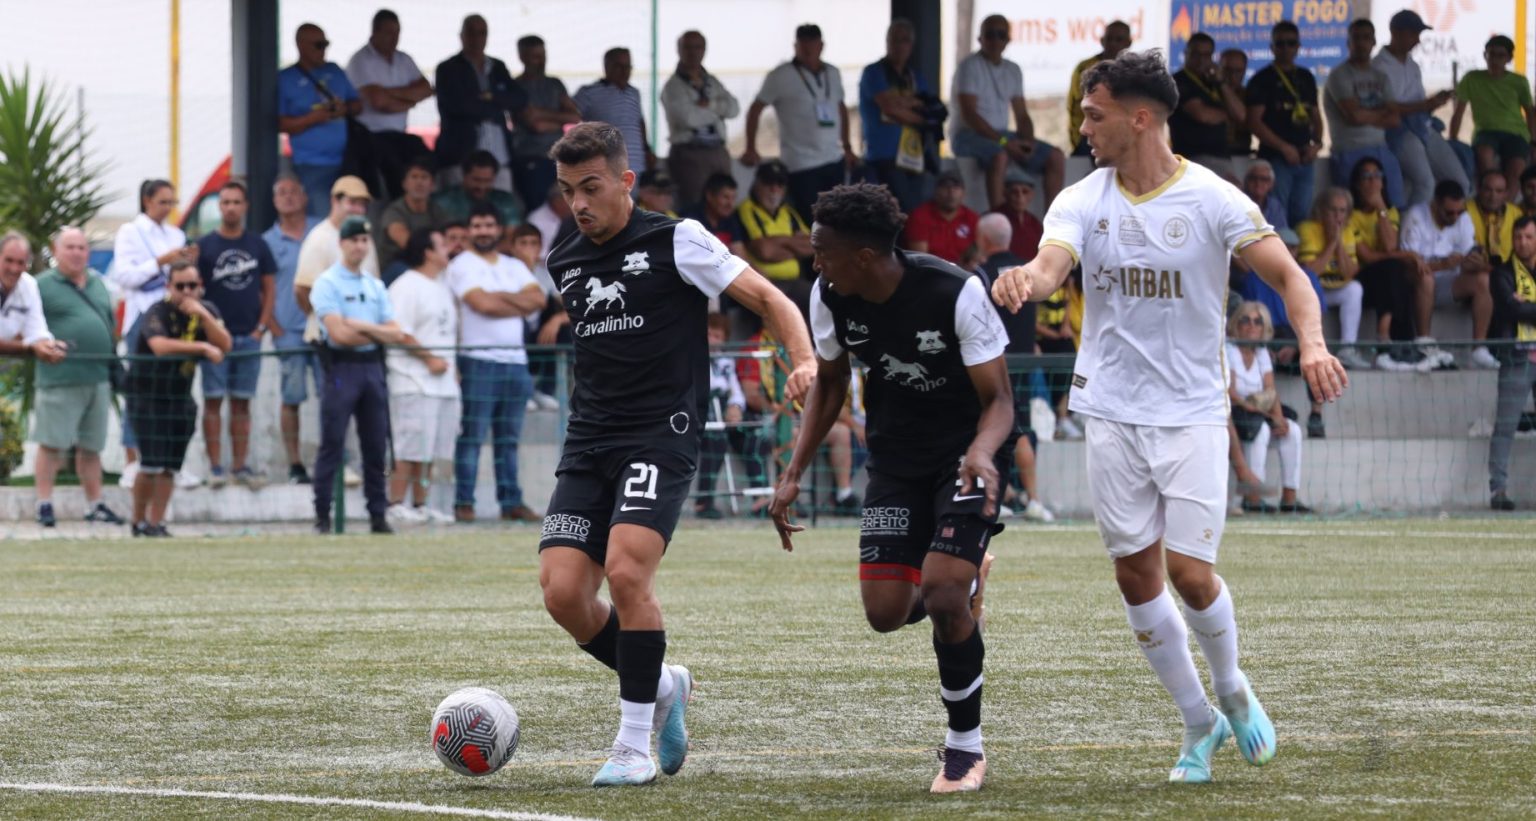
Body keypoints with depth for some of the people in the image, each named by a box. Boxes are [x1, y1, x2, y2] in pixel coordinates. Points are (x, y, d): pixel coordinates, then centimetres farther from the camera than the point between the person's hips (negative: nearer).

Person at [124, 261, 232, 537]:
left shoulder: (206, 310, 2)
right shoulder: (158, 312, -17)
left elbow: (224, 345, -11)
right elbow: (160, 345, -36)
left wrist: (203, 315, -23)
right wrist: (202, 348, -34)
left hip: (180, 395, 5)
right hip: (147, 393, -5)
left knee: (169, 467, 4)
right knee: (151, 463, -11)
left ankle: (156, 522, 11)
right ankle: (139, 522, 3)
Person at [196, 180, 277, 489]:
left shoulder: (258, 246, 9)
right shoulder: (205, 245, 1)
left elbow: (269, 288, 12)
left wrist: (261, 326, 1)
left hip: (249, 336, 3)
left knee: (242, 403, 6)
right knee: (213, 401, -4)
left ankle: (240, 466, 9)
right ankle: (215, 466, -2)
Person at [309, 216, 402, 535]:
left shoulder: (376, 287, 16)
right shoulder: (327, 283, -3)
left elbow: (394, 334, 8)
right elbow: (338, 333, -14)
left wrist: (362, 327, -8)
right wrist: (376, 333, -2)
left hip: (373, 367, 6)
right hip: (341, 367, -6)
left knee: (376, 446, 5)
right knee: (332, 445, -6)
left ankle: (378, 515, 9)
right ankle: (322, 517, -4)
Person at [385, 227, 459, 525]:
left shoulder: (442, 288, 20)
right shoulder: (405, 288, -9)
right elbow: (400, 334, -16)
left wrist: (452, 366, 14)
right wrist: (429, 358, -18)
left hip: (443, 380, 9)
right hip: (414, 381, -9)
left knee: (430, 450, 9)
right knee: (409, 448, -10)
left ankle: (420, 504, 14)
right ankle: (396, 505, -7)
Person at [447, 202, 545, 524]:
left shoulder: (514, 267, 18)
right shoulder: (462, 265, 1)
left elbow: (538, 298, 4)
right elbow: (482, 304, -13)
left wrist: (501, 296, -8)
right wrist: (521, 306, 1)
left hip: (515, 361, 6)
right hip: (478, 360, -6)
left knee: (508, 438, 8)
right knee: (471, 436, -7)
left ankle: (511, 502, 10)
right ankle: (463, 502, -6)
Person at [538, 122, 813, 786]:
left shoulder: (675, 242, -2)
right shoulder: (564, 264, 16)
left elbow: (767, 298, -3)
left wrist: (805, 361, -19)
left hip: (661, 436, -6)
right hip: (587, 446, 6)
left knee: (626, 571, -25)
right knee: (562, 593, -9)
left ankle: (634, 744, -13)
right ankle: (661, 685, 18)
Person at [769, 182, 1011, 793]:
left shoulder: (955, 294, -26)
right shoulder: (830, 299, -11)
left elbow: (998, 400, -19)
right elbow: (829, 384, 8)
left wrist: (982, 450, -41)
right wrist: (794, 475, 1)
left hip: (964, 453, -5)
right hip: (894, 461, 5)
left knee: (944, 598, -21)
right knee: (885, 613, -6)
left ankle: (965, 744, 0)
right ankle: (961, 582, 31)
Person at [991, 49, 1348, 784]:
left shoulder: (1212, 200, -8)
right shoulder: (1082, 201, 0)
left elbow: (1289, 276, -10)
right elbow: (1051, 263, -18)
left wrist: (1312, 344, -30)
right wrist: (1025, 279, -43)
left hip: (1192, 414, -3)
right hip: (1112, 414, 3)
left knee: (1189, 571, -9)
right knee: (1136, 574, 3)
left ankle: (1232, 692, 20)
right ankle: (1199, 724, 19)